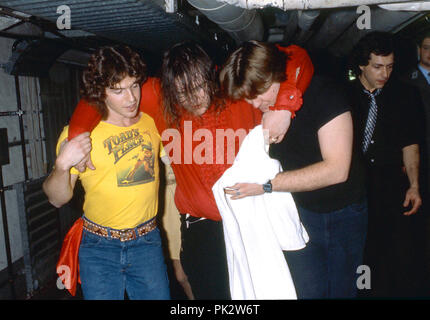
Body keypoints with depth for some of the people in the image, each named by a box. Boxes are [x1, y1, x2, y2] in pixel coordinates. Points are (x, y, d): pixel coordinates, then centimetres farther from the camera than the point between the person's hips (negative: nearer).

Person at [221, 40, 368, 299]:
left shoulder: (321, 92, -20)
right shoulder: (259, 109, -7)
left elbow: (336, 169, -27)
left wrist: (266, 184, -28)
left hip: (345, 213, -2)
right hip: (300, 212, 2)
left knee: (342, 290, 13)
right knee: (307, 291, 1)